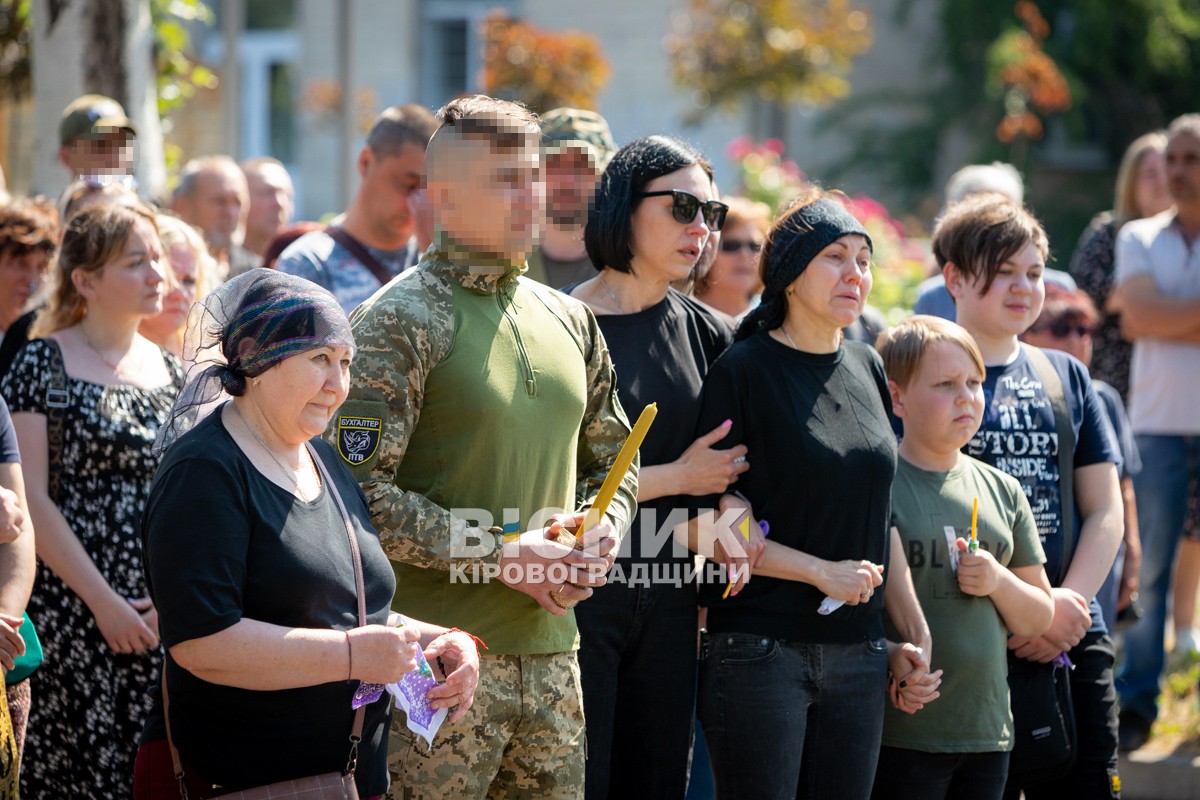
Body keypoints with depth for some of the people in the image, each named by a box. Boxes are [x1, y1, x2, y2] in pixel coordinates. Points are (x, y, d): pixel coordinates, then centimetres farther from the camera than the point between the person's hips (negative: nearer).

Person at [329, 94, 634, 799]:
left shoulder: (570, 322, 15)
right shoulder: (399, 322, -7)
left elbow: (612, 463, 25)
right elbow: (361, 488, -15)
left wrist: (600, 537, 2)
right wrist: (500, 556, -17)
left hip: (551, 649, 7)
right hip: (436, 654, -7)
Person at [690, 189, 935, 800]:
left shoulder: (866, 370, 12)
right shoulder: (744, 370, -6)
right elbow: (703, 530, -9)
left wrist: (911, 634, 14)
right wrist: (824, 571, -11)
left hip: (856, 653, 6)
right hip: (758, 651, -6)